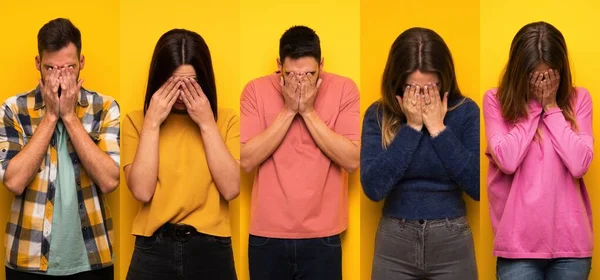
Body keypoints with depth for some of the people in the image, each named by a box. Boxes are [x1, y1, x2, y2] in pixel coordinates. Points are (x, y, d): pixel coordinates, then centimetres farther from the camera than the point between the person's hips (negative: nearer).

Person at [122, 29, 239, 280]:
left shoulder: (225, 119, 2)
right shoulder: (136, 121, 2)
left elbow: (230, 189, -11)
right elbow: (142, 191, -11)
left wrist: (207, 124, -12)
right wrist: (152, 122, -11)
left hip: (210, 249, 0)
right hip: (154, 249, 0)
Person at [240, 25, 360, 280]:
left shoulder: (344, 89, -6)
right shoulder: (256, 90, -5)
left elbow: (352, 160, -14)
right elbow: (246, 161, -12)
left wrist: (308, 111, -17)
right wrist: (288, 110, -16)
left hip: (322, 235, 0)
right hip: (267, 234, 1)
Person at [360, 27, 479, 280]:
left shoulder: (465, 112, -5)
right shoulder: (378, 115, -4)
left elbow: (478, 186, -14)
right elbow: (373, 187, -16)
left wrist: (438, 129, -16)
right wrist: (411, 127, -16)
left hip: (451, 243, 0)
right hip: (394, 244, 1)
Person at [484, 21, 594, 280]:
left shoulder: (579, 99, 3)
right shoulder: (496, 100, 0)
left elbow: (579, 164, -9)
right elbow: (507, 161, -14)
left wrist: (552, 107, -7)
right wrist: (533, 106, -8)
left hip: (570, 240, 2)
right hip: (519, 241, -1)